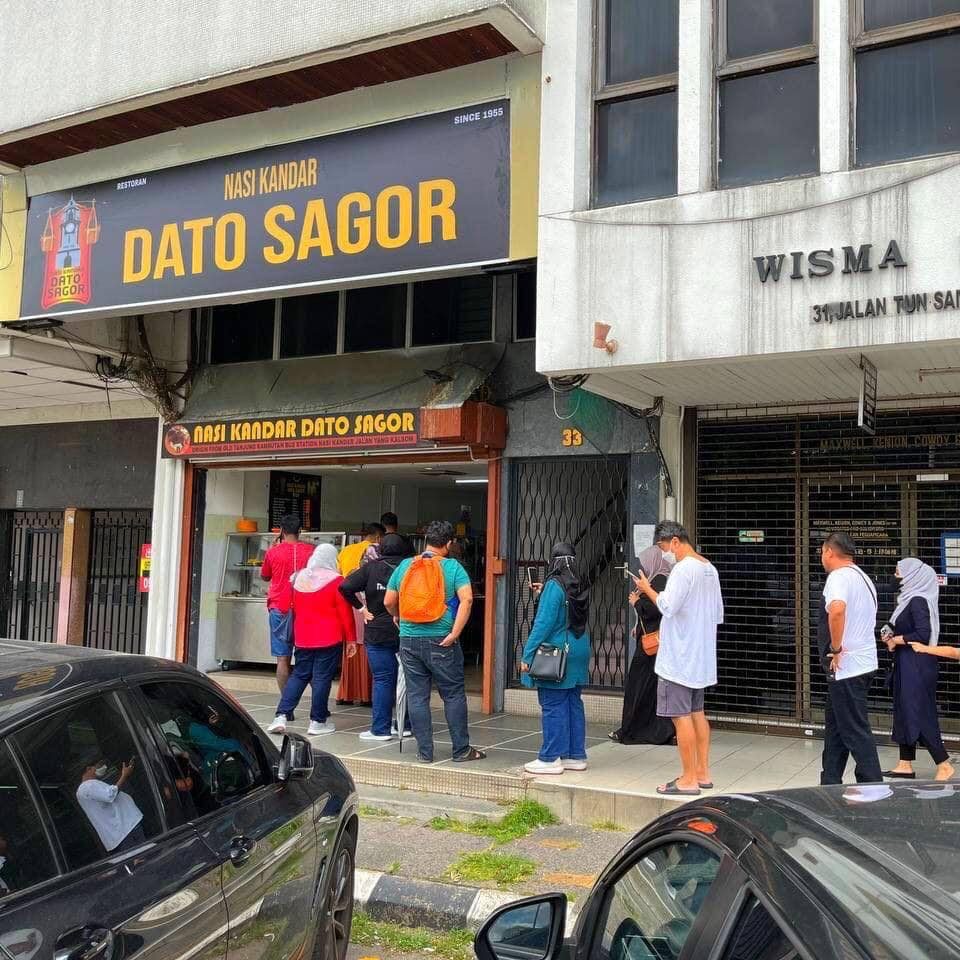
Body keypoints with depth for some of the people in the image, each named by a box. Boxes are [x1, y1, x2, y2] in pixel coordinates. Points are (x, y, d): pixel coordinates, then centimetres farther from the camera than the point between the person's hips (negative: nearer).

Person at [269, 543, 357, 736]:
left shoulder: (300, 578, 7)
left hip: (303, 638, 5)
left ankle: (281, 716, 4)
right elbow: (345, 613, -8)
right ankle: (317, 722, 7)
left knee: (298, 675, 13)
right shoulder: (335, 580, -9)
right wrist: (351, 639, -1)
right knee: (322, 678, 1)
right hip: (329, 639, -5)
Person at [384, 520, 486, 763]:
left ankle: (425, 751, 13)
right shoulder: (452, 567, -4)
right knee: (453, 695, 8)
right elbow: (466, 599, -18)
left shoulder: (405, 565, 5)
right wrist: (454, 633, -15)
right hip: (441, 642, -3)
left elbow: (388, 601, 10)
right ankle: (461, 750, 14)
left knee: (417, 696, 9)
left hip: (409, 640, 3)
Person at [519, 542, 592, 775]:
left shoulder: (554, 585, -15)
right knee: (573, 703, 13)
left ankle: (550, 759, 2)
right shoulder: (581, 587, 6)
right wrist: (544, 594, 29)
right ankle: (576, 756, 20)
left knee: (553, 706, -2)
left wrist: (527, 655, -14)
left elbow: (544, 622, -18)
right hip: (578, 653, 8)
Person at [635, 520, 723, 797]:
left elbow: (668, 606, -24)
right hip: (701, 656, 10)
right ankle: (703, 773, 21)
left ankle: (688, 780, 0)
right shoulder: (709, 569, 13)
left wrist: (647, 589, -10)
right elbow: (718, 614, 18)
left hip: (679, 657, -10)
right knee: (697, 713, 15)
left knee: (681, 716, -4)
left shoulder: (683, 568, -17)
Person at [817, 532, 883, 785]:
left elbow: (837, 609, -35)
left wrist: (835, 649, -24)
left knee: (856, 731, -4)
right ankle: (830, 784, 22)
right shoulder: (863, 578, 17)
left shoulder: (839, 576, -15)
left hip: (846, 667, -10)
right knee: (835, 726, 16)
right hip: (864, 662, 10)